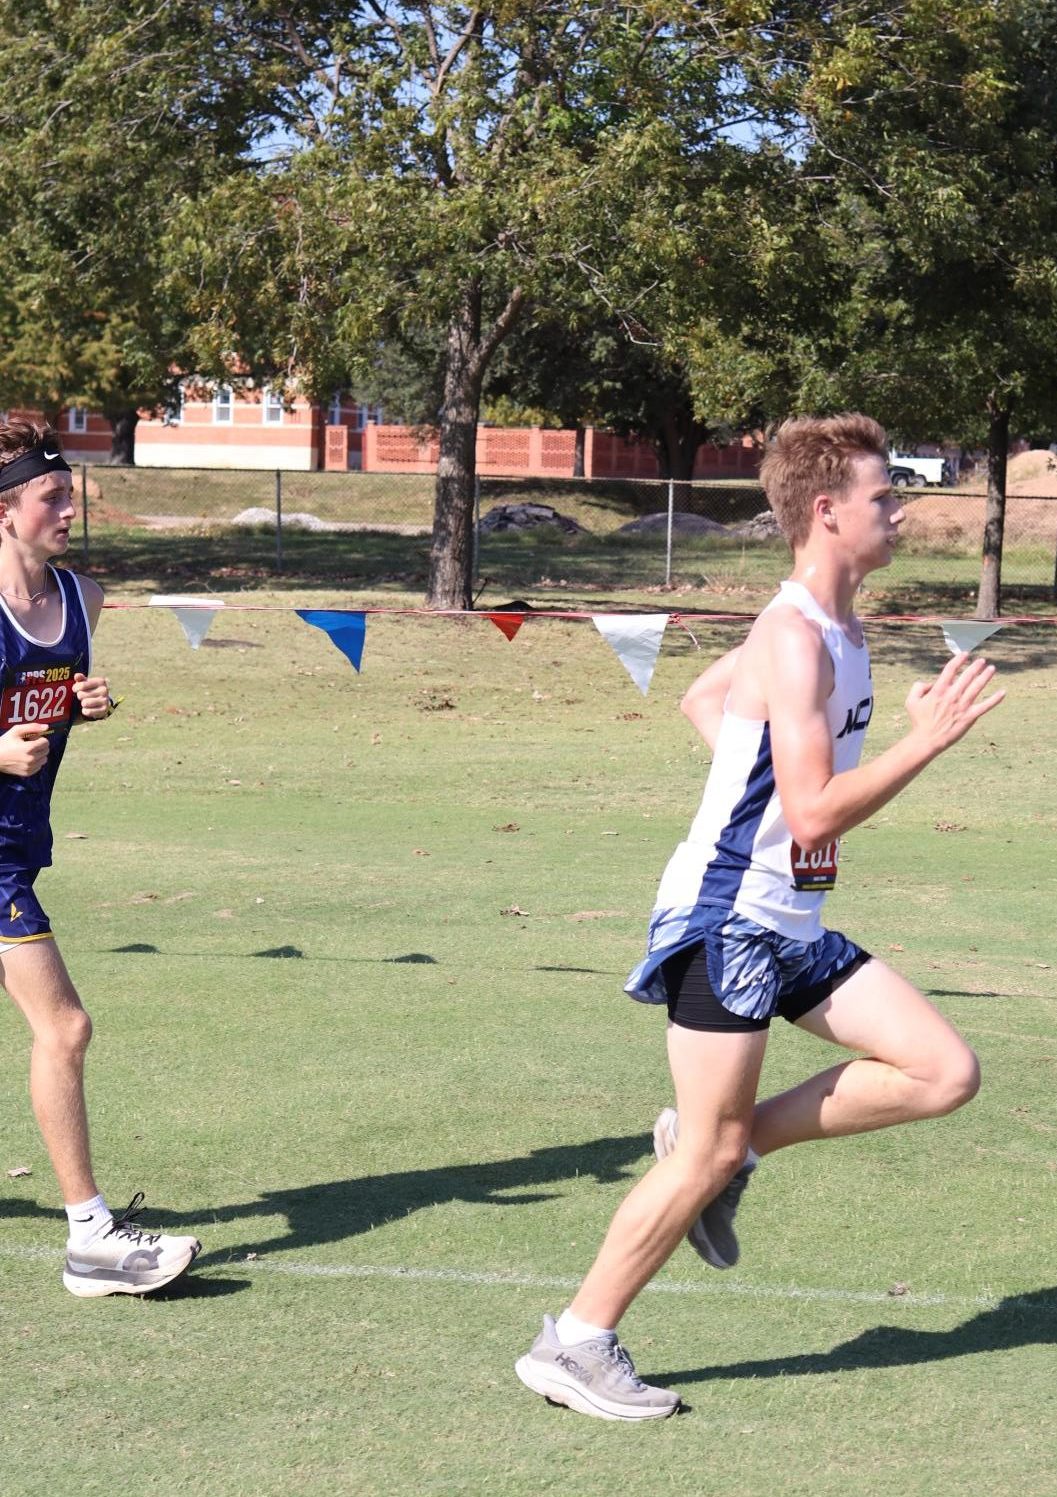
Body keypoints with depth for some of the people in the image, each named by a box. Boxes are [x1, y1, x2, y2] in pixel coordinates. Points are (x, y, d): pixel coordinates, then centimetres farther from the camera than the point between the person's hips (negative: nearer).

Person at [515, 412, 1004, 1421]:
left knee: (946, 1073, 1)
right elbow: (816, 814, -25)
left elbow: (700, 699, 26)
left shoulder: (832, 627, 11)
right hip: (726, 917, -9)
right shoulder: (794, 639, -19)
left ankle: (731, 1147, 10)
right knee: (710, 1154, -5)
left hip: (791, 923, 9)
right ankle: (575, 1346, 8)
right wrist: (927, 740, -23)